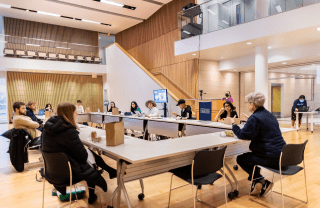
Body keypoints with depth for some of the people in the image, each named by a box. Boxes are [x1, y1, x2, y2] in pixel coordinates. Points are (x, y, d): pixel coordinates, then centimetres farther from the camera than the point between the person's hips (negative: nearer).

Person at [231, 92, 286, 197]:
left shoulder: (255, 118, -16)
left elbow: (243, 135, -16)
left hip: (271, 157, -9)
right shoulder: (268, 114, 13)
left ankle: (261, 181, 5)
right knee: (252, 155, 27)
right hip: (281, 154, 10)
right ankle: (258, 184, 24)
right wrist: (249, 120, 26)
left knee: (241, 159, 4)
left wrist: (233, 125, -1)